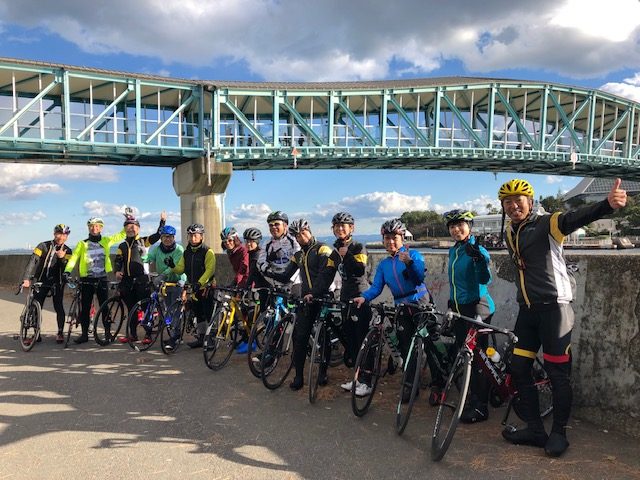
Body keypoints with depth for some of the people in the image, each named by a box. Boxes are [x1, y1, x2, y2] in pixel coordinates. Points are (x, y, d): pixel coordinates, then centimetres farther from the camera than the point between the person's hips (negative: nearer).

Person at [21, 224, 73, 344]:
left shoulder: (67, 251, 1)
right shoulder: (43, 246, -3)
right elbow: (33, 261, -12)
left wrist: (62, 258, -27)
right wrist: (26, 279, -23)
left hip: (57, 282, 0)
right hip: (41, 281, 0)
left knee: (58, 307, -5)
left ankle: (60, 333, 8)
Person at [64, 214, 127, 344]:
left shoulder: (106, 241, 5)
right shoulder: (82, 244, 3)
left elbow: (121, 235, 5)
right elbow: (74, 258, -4)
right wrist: (67, 271, -18)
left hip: (102, 279, 0)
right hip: (87, 280, 0)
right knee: (85, 308, 5)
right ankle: (84, 334, 15)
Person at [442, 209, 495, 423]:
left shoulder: (478, 250, -13)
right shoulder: (453, 251, 10)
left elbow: (485, 279, -27)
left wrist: (478, 257, -43)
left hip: (477, 308, -8)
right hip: (458, 308, 8)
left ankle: (480, 407, 5)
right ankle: (472, 400, 26)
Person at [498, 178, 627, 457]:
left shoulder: (547, 223, -11)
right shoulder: (510, 231, 9)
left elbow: (577, 217, -30)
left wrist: (607, 204, -49)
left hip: (554, 307, -6)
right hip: (527, 309, 7)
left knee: (557, 374, 0)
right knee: (519, 369, 8)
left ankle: (559, 433, 18)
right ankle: (534, 428, 21)